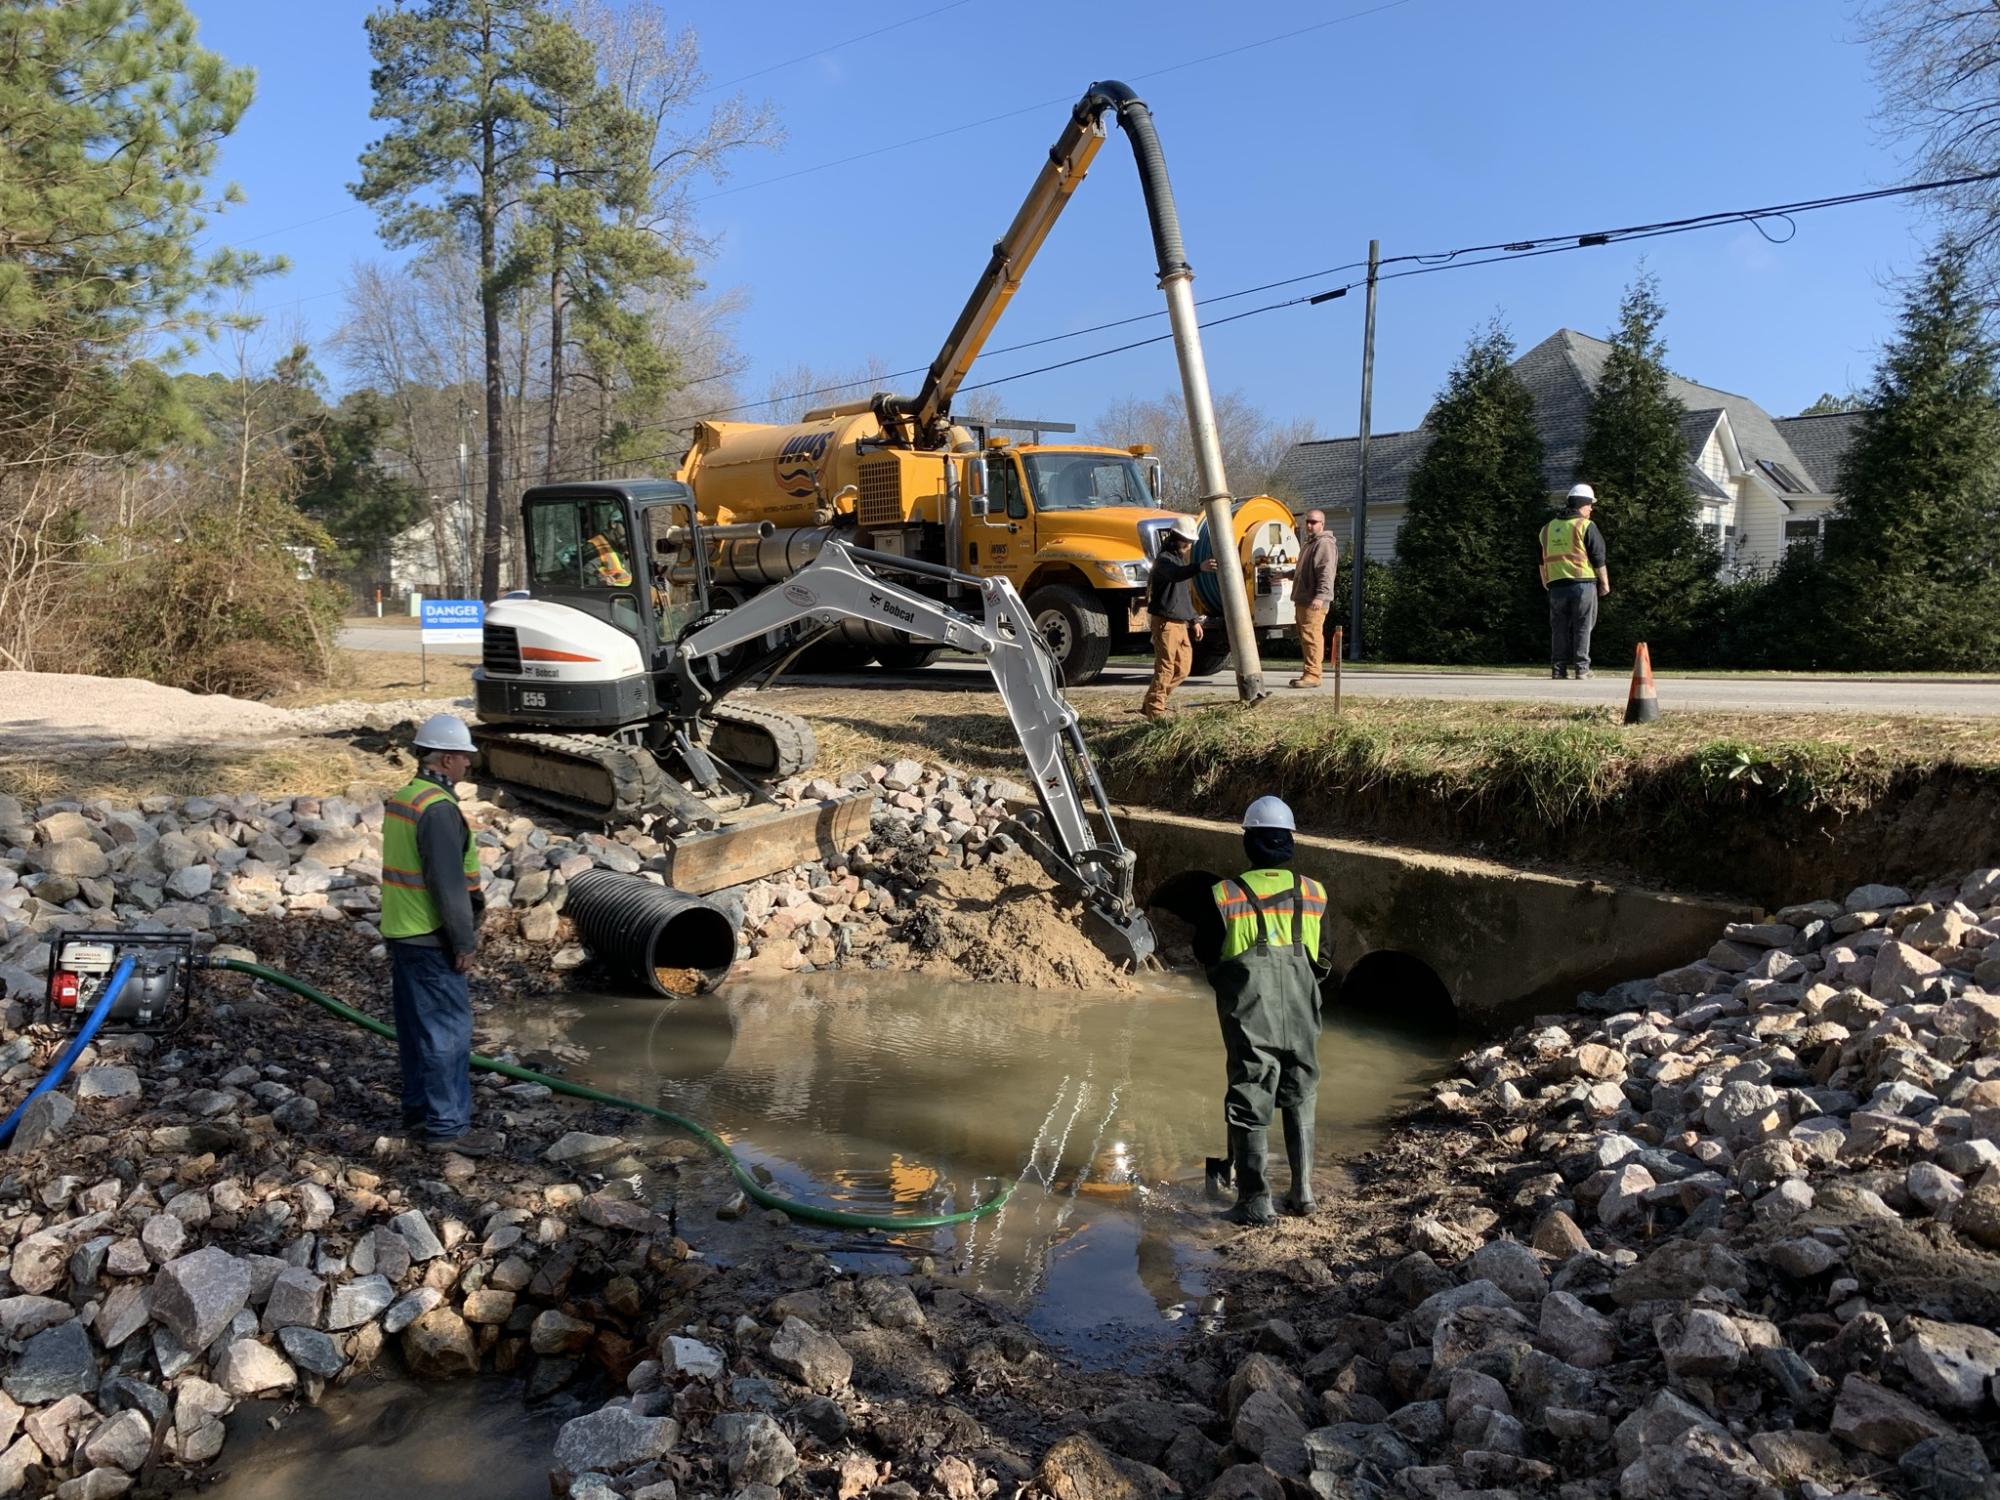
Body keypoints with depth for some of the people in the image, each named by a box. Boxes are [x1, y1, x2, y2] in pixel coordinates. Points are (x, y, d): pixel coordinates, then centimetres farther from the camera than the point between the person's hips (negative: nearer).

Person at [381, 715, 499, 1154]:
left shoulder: (400, 800, 12)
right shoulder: (439, 809, -20)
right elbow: (448, 883, -22)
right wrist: (464, 941, -15)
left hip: (400, 933, 10)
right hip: (431, 940, -10)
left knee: (417, 1026, 17)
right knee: (449, 1029, -4)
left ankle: (419, 1109, 27)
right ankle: (446, 1124, 1)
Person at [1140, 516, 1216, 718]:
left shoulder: (1182, 560, 20)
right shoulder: (1165, 559, -11)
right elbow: (1174, 574, -36)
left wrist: (1194, 620, 21)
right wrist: (1199, 567, -53)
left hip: (1181, 622, 9)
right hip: (1165, 620, -9)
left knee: (1182, 667, 10)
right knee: (1165, 668, -9)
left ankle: (1150, 704, 18)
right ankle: (1155, 711, -4)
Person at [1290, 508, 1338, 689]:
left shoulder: (1324, 544, -10)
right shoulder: (1308, 543, 24)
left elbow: (1326, 573, -20)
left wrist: (1320, 596, -28)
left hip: (1314, 602, -11)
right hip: (1303, 600, 11)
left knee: (1311, 637, -14)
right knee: (1305, 638, 12)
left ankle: (1312, 675, -15)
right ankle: (1308, 673, 17)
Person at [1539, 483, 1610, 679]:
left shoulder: (1548, 528, 13)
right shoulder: (1586, 526, -5)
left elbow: (1543, 560, 19)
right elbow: (1598, 559, -5)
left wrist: (1546, 583, 26)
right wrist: (1605, 583, 4)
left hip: (1556, 586, 4)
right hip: (1583, 584, -4)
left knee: (1559, 629, 8)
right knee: (1582, 627, 2)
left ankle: (1558, 669, 6)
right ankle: (1582, 668, 0)